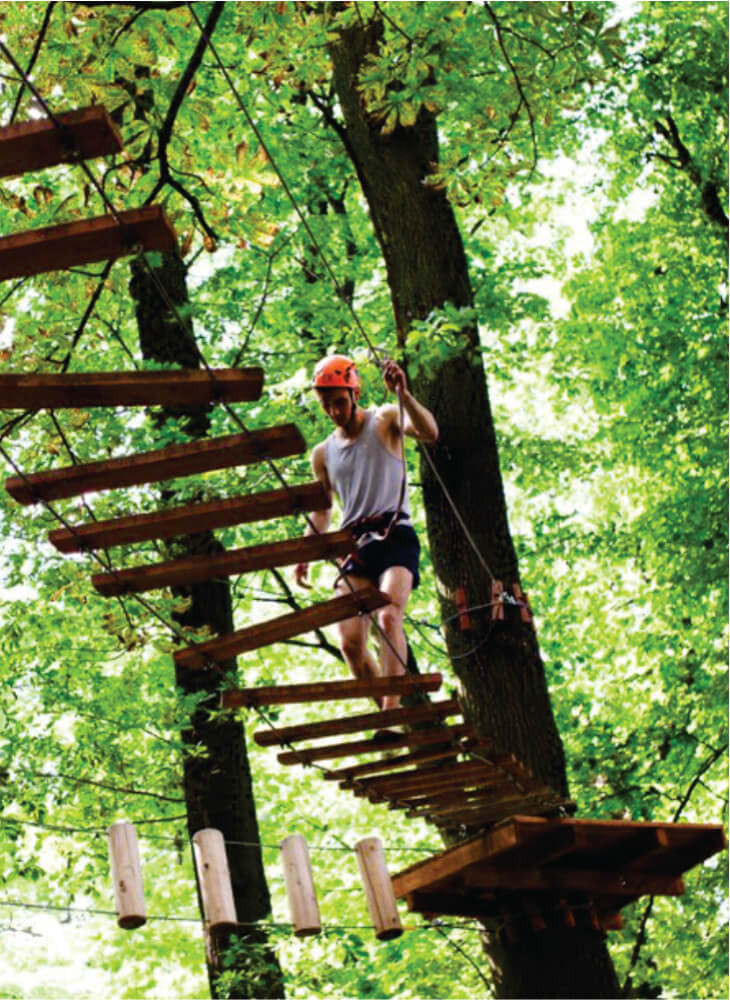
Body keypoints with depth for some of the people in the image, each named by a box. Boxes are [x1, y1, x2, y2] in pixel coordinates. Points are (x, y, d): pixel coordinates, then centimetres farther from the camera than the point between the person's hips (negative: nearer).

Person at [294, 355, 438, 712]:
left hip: (395, 536, -4)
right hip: (354, 544, 5)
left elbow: (430, 433, -17)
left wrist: (403, 393, -31)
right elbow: (321, 511, 25)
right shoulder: (324, 453, 17)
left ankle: (392, 709, -33)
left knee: (388, 616, -28)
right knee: (350, 643, -9)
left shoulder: (384, 421, 4)